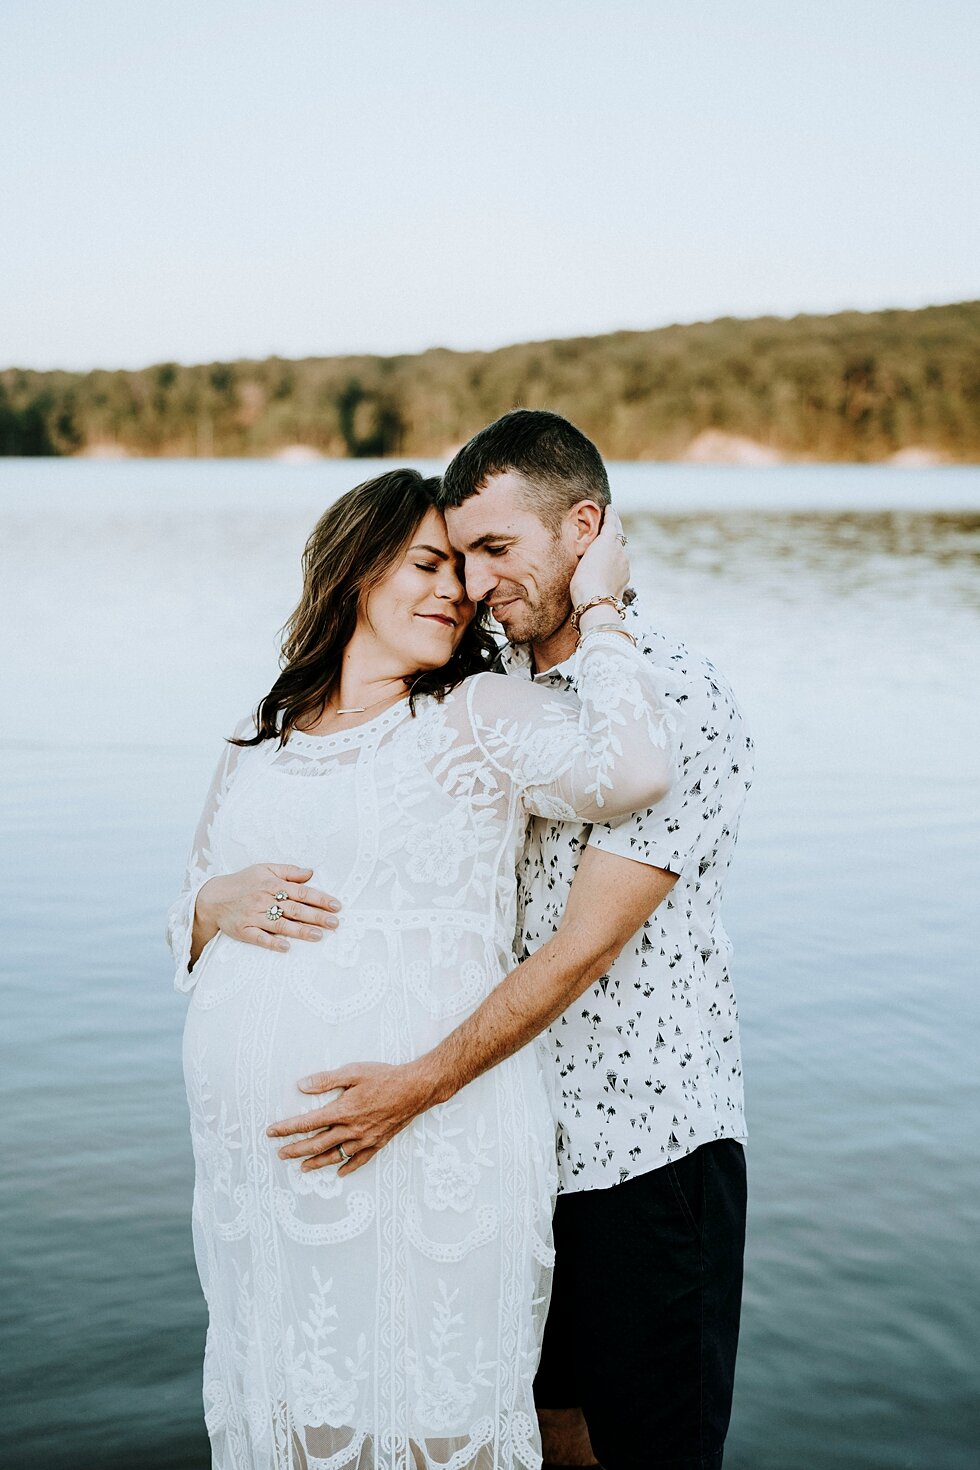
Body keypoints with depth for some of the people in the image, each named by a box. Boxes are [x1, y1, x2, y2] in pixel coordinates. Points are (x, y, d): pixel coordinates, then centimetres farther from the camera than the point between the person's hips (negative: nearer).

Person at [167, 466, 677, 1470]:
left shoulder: (480, 718, 0)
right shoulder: (253, 746, 14)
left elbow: (633, 767, -19)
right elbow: (186, 927, 20)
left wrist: (597, 605, -7)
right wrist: (217, 905, -3)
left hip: (429, 1141, -4)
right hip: (257, 1150, 5)